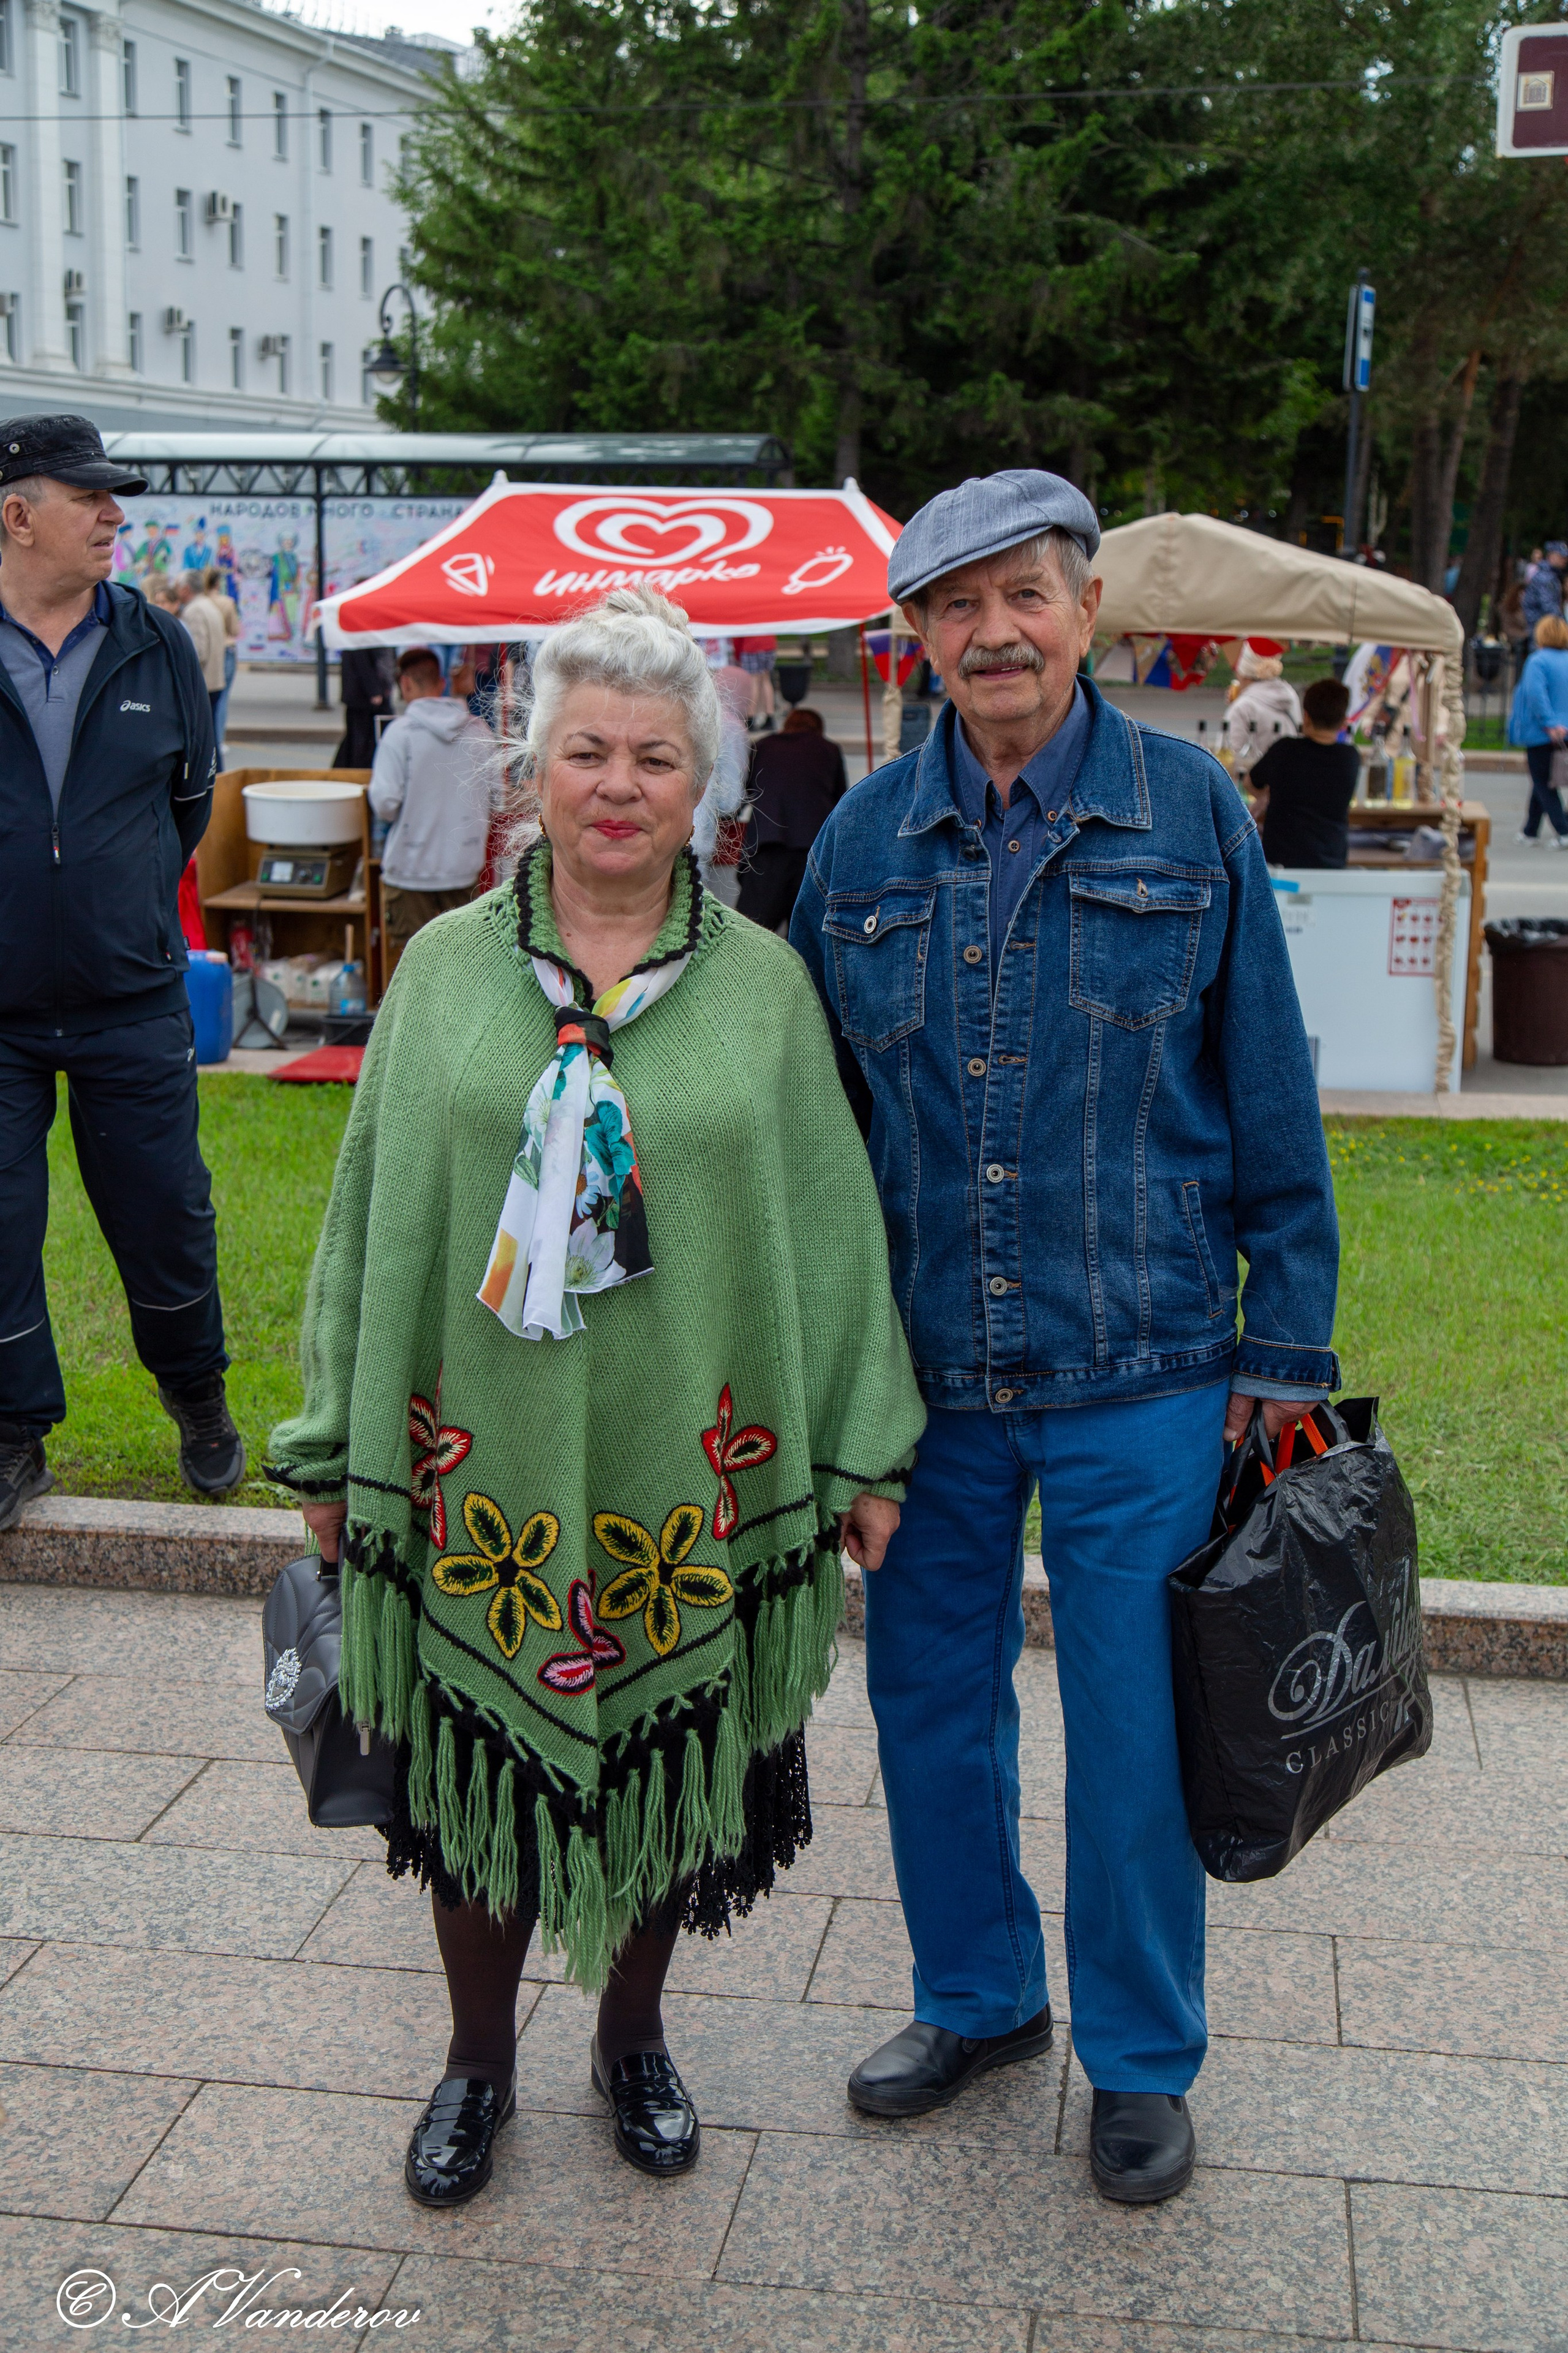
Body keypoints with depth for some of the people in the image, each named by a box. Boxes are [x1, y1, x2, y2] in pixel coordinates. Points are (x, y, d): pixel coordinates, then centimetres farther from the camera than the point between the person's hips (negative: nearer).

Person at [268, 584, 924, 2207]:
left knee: (668, 1769, 13)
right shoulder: (446, 969, 1)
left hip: (687, 1477, 0)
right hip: (479, 1469, 0)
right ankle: (478, 2058, 35)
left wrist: (863, 1452, 3)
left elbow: (832, 1225, 3)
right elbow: (367, 1214, 5)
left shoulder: (762, 984, 0)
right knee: (481, 1767, 12)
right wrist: (334, 1449, 6)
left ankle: (633, 2035, 38)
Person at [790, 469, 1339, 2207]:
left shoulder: (1191, 812, -3)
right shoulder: (865, 837, 3)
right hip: (917, 1368, 3)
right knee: (928, 1699, 15)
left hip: (1138, 1370, -3)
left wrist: (1284, 1349, -2)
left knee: (1132, 1724, 6)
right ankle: (976, 1996, 38)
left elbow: (1270, 1101, 0)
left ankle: (1139, 2058, 29)